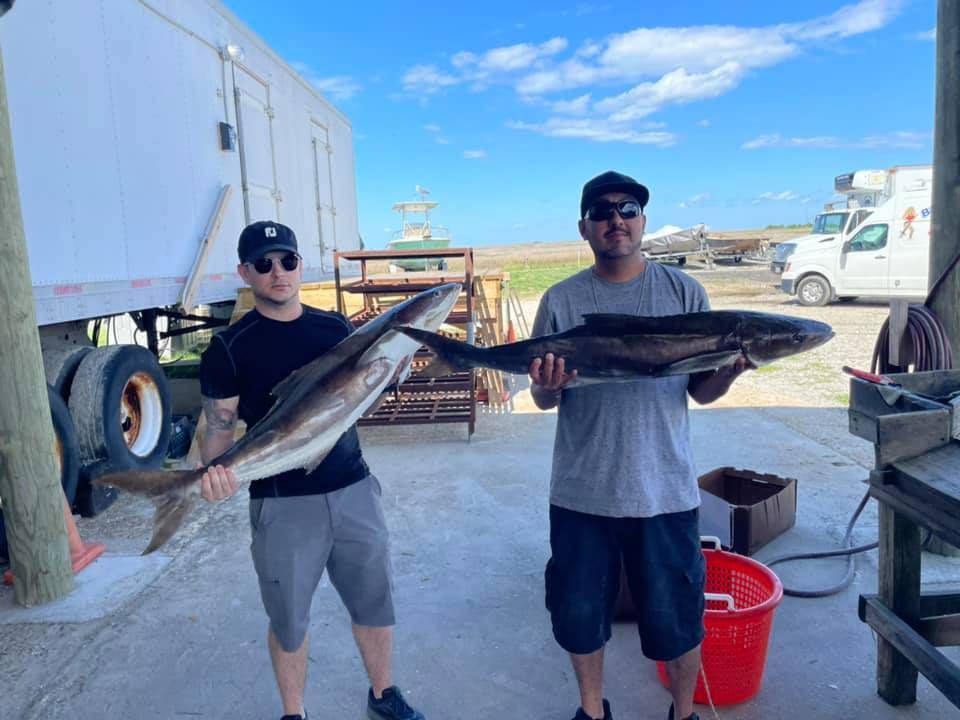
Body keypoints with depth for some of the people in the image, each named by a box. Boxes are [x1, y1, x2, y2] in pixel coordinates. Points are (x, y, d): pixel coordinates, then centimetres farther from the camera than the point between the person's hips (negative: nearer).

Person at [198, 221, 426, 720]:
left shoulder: (336, 327, 4)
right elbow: (220, 428, -7)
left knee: (375, 602, 16)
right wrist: (212, 474, -28)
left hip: (353, 489, 3)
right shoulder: (229, 348, -6)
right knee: (289, 621, 14)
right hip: (282, 503, -3)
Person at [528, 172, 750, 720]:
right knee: (578, 613, 15)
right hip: (581, 492, 1)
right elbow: (544, 400, 2)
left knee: (675, 619, 12)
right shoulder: (561, 300, 0)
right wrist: (548, 385, -21)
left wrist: (731, 370, -20)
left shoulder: (683, 292, 0)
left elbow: (702, 390, 1)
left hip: (665, 490, 0)